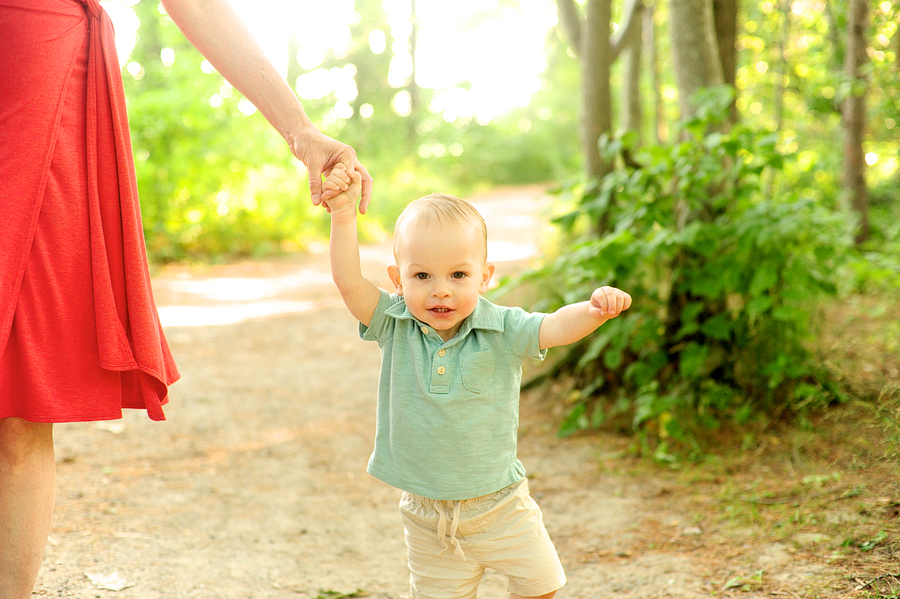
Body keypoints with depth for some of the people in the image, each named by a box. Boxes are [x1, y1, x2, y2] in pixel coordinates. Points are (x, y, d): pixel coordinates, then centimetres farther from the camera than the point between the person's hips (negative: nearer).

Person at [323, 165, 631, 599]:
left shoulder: (501, 331, -14)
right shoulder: (394, 327, -9)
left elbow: (555, 327, -28)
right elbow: (349, 281, -18)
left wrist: (594, 310, -48)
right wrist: (343, 215, -26)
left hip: (500, 503, -1)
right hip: (428, 516, 1)